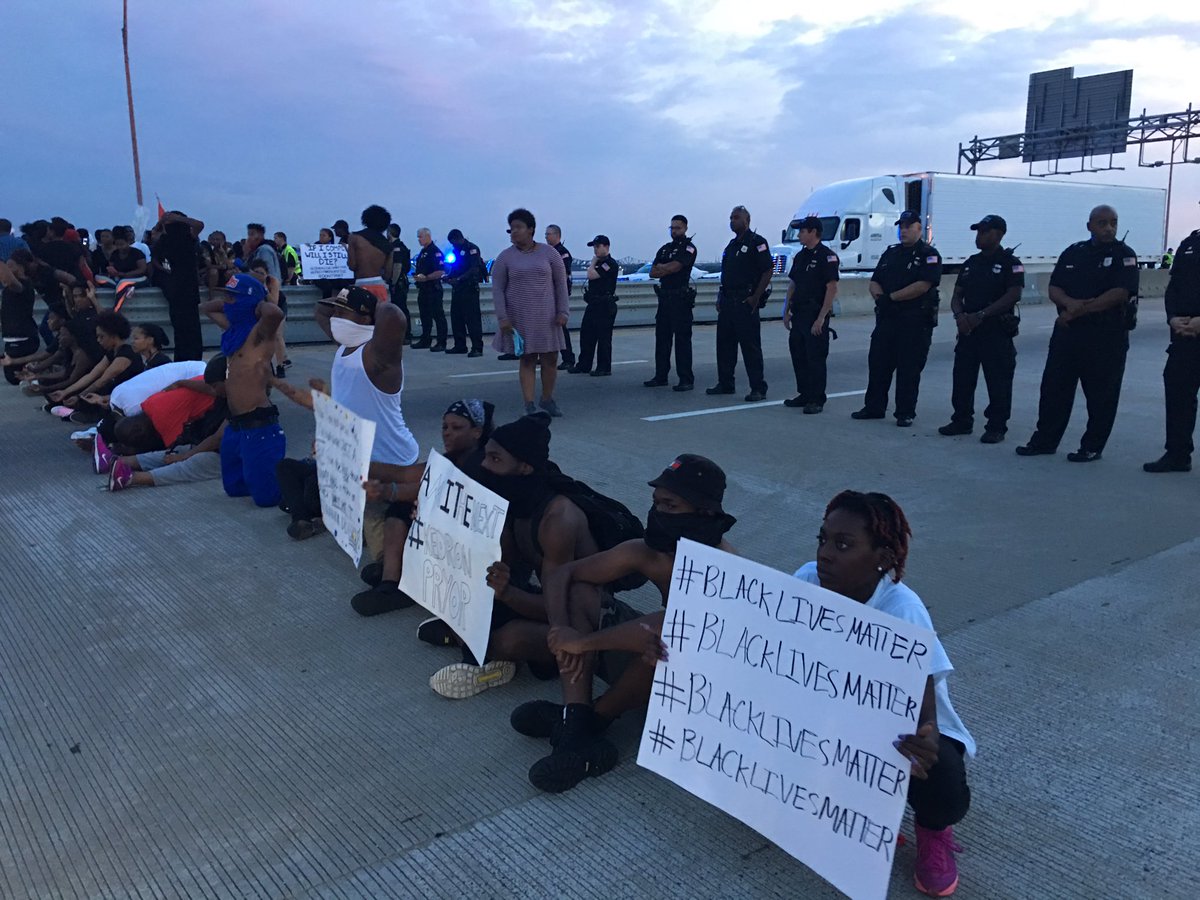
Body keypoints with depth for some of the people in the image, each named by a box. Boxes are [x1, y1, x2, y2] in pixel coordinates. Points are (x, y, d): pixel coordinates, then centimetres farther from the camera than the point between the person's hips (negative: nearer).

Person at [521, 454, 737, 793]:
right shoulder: (646, 553, -10)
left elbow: (657, 630, -44)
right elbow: (563, 574, -4)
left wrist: (582, 641, -34)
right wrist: (561, 631, -23)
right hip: (653, 669, 6)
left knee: (667, 631, -38)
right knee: (578, 595, -8)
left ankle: (592, 720, -11)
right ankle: (575, 728, -20)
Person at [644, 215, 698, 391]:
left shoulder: (689, 248, -3)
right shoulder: (664, 248, 18)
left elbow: (674, 267, -16)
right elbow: (653, 273, 10)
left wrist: (661, 267, 2)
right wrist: (668, 269, -6)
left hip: (681, 299, -7)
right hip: (664, 297, 7)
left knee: (682, 339, -7)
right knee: (662, 338, 10)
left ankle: (686, 379, -6)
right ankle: (661, 376, 17)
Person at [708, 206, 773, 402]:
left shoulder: (756, 242, -7)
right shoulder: (732, 244, 18)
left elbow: (768, 270, -13)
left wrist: (756, 297, -17)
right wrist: (720, 298, 15)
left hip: (745, 303, -8)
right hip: (728, 302, 8)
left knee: (750, 346, -6)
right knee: (724, 343, 11)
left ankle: (758, 389, -2)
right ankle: (725, 384, 22)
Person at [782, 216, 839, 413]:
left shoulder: (827, 257, -11)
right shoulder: (800, 256, 14)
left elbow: (832, 288, -15)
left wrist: (821, 318, -19)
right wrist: (787, 311, 14)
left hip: (815, 316, -8)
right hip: (798, 315, 8)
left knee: (815, 358, -4)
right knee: (797, 354, 11)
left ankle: (817, 400, 3)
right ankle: (804, 394, 22)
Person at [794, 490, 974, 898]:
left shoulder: (902, 611, -31)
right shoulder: (808, 581, -19)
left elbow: (923, 710, -36)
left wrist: (926, 741, -58)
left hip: (905, 727, -4)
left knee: (941, 784, -33)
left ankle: (933, 828, 9)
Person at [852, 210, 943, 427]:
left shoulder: (929, 255, -4)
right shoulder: (891, 253, 16)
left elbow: (923, 286, -18)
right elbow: (873, 283, 12)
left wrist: (891, 297, -16)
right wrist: (880, 296, -11)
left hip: (916, 321, -6)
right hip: (887, 318, 6)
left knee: (909, 368, -1)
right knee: (877, 363, 8)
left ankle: (906, 413, 7)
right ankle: (874, 407, 18)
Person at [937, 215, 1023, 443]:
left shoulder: (1010, 263, -5)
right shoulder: (971, 264, 15)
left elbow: (1013, 295, -15)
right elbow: (957, 296, 14)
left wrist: (980, 315, -20)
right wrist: (960, 315, -8)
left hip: (997, 331, -6)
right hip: (968, 330, 6)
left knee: (998, 382, -1)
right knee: (962, 378, 8)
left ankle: (996, 427, 6)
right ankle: (962, 421, 20)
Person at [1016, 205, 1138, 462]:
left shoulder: (1124, 255, -2)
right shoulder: (1073, 253, 11)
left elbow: (1120, 293, -14)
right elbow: (1054, 289, 5)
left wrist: (1080, 310, -16)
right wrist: (1070, 303, -17)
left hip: (1107, 336, -4)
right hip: (1067, 333, 5)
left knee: (1101, 395, 3)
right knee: (1054, 387, 7)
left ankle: (1092, 447, 13)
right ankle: (1044, 440, 17)